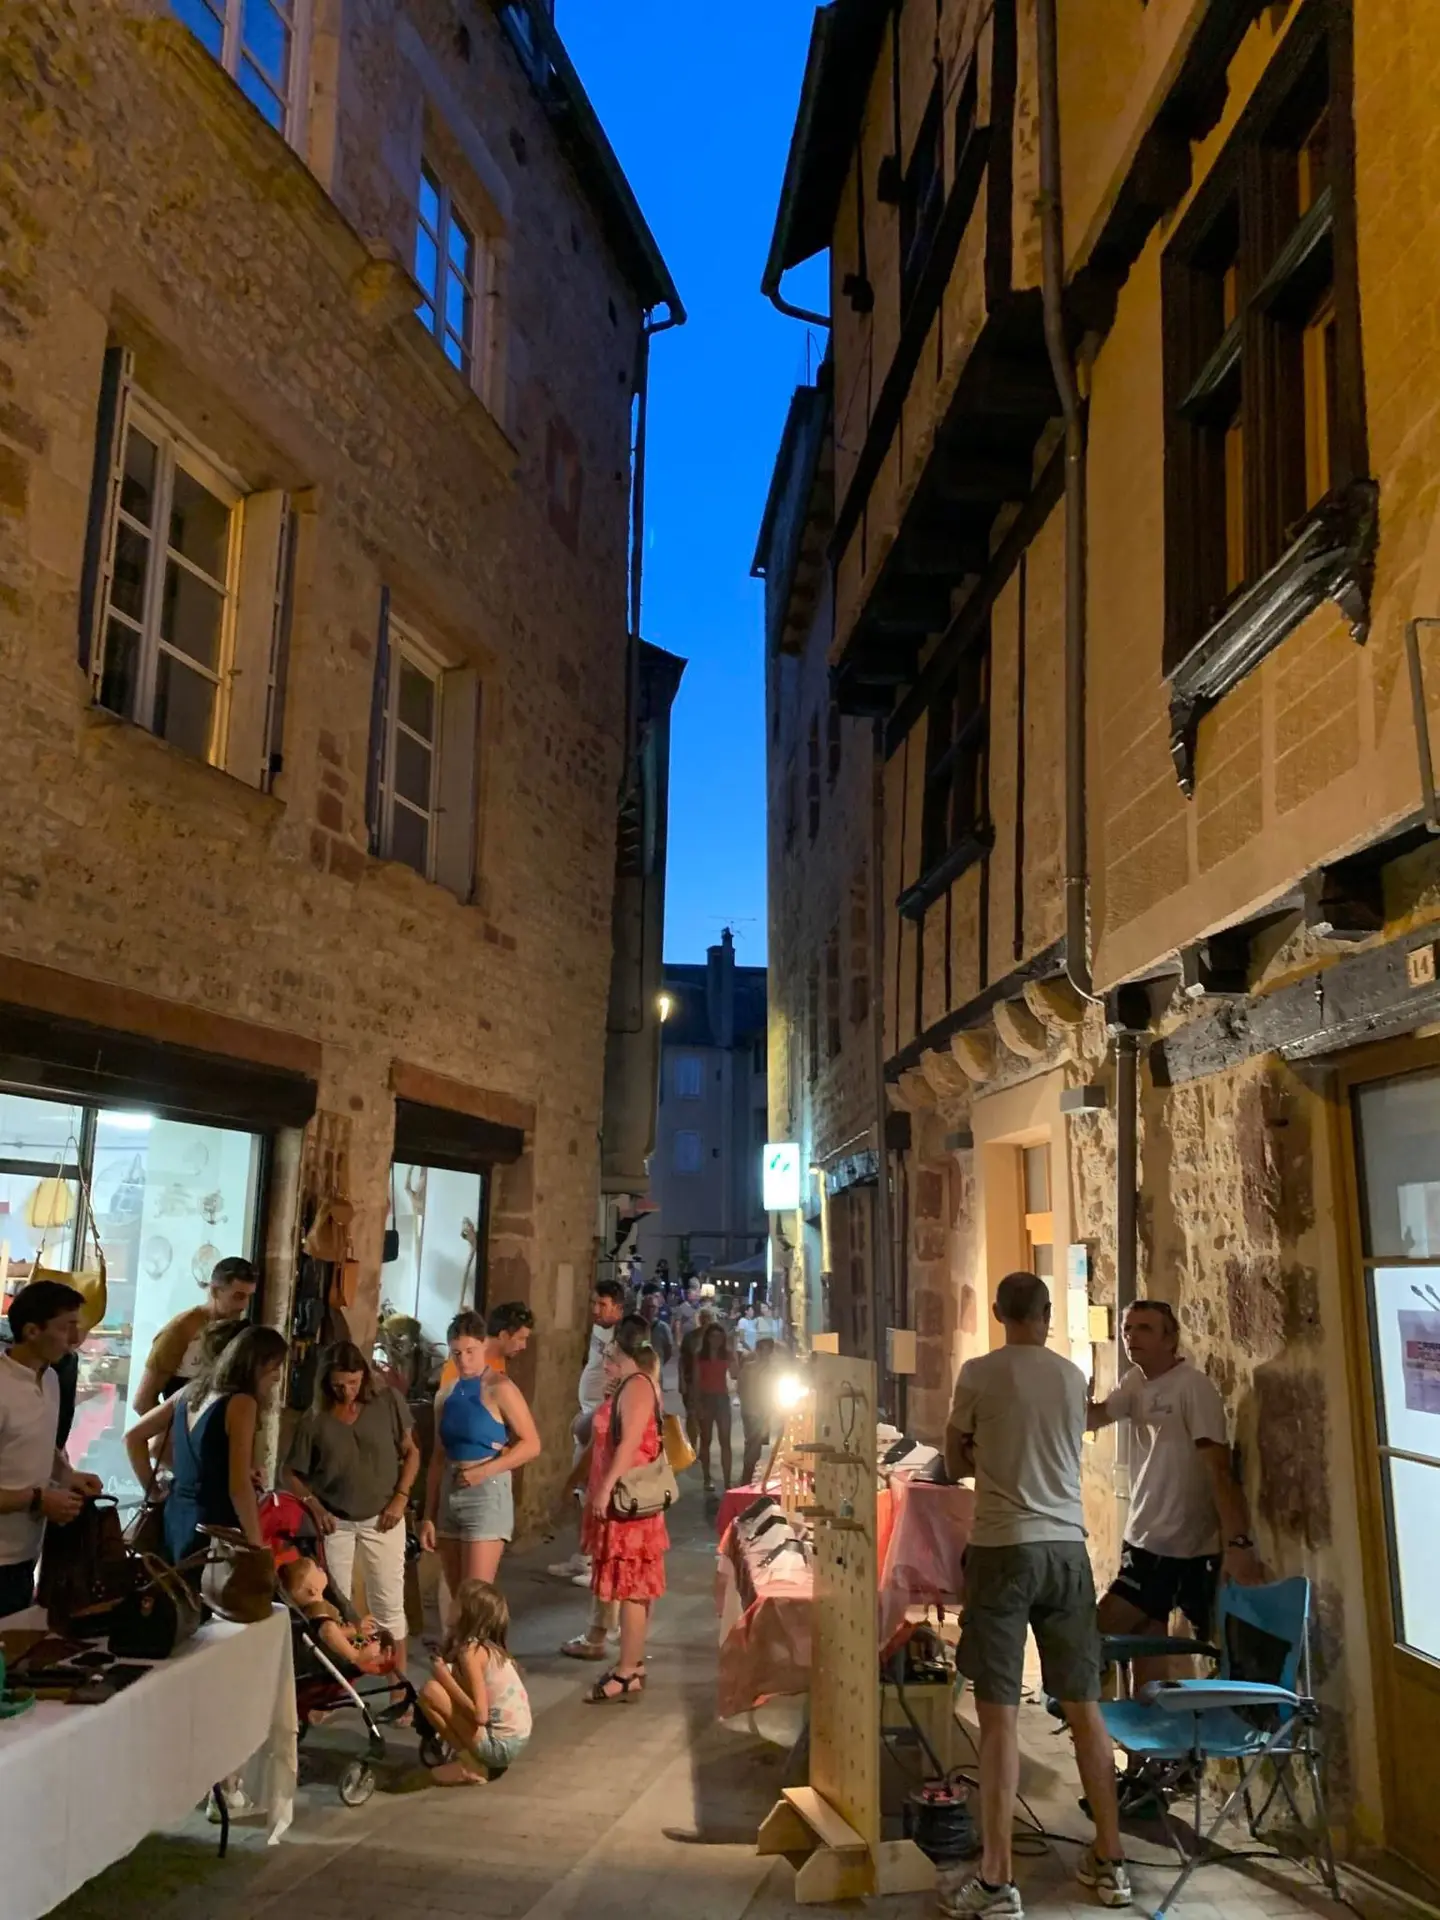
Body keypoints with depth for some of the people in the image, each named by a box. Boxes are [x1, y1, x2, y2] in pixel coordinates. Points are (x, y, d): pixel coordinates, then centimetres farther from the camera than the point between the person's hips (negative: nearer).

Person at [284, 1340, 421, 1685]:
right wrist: (314, 1508, -12)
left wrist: (400, 1498, -9)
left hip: (381, 1520, 0)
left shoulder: (388, 1401, -8)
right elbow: (292, 1472, 0)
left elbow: (411, 1452, 1)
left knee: (388, 1605, 5)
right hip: (334, 1522, 0)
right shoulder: (315, 1420, -9)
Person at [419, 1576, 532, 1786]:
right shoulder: (491, 1647, 8)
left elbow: (479, 1714, -23)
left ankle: (471, 1766, -3)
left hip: (500, 1744, -9)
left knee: (430, 1691, -13)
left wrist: (445, 1678, -14)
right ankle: (473, 1758, 13)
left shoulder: (472, 1652, -17)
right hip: (515, 1740, 9)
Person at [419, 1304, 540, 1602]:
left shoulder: (500, 1389, -8)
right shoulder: (446, 1394, 9)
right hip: (449, 1496, 6)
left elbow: (531, 1444, -10)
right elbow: (439, 1457, 13)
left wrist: (485, 1471, -17)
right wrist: (429, 1516, 11)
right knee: (457, 1599, 11)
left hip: (487, 1494, -6)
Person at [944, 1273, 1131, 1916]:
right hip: (1067, 1546, 4)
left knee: (999, 1713, -1)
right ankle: (1109, 1861, 23)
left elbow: (956, 1464, 6)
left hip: (1003, 1548, -4)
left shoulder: (979, 1373, -5)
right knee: (1084, 1706, 13)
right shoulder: (1073, 1377, 6)